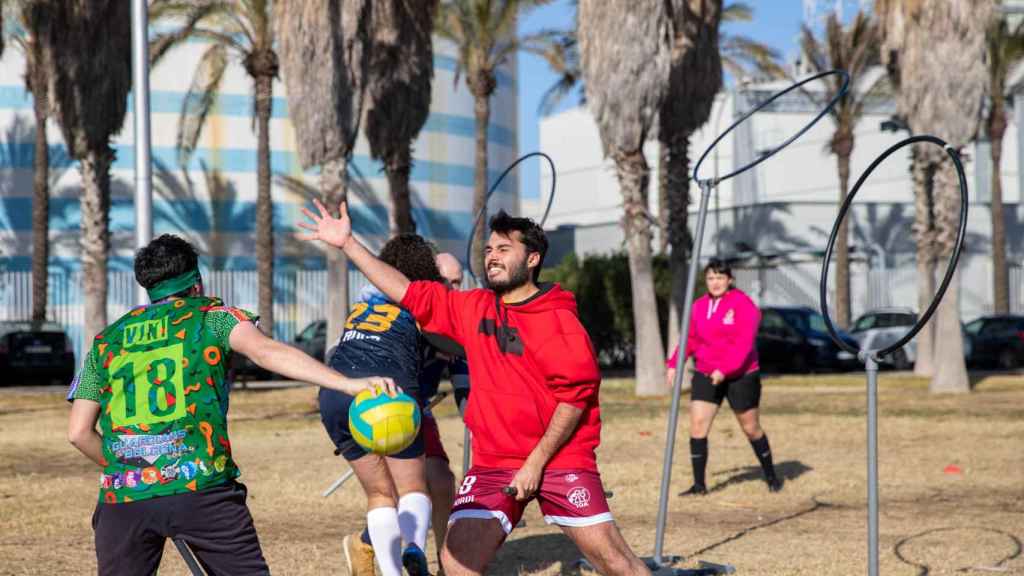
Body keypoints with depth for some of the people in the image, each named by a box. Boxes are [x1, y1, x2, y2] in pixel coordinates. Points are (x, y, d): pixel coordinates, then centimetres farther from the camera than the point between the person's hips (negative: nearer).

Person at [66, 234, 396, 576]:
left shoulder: (105, 341, 18)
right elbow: (266, 351, -12)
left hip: (122, 496, 3)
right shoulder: (211, 316, 8)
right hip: (201, 487, -3)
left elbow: (78, 432, 15)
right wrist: (348, 384, -22)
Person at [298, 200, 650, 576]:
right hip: (493, 463, 5)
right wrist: (347, 243, 11)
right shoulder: (472, 309, 9)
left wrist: (536, 463, -14)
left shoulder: (559, 319, -9)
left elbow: (575, 394, -12)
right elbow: (408, 293, 13)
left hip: (559, 459, -5)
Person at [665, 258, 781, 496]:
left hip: (741, 376, -5)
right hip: (705, 375, 5)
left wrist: (724, 370, -30)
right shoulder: (699, 306, 6)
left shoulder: (743, 305, -13)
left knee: (751, 428, 8)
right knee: (697, 425, -8)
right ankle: (699, 484, -3)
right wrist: (674, 364, -1)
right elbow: (690, 338, 13)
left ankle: (771, 476, 29)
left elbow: (744, 343, -20)